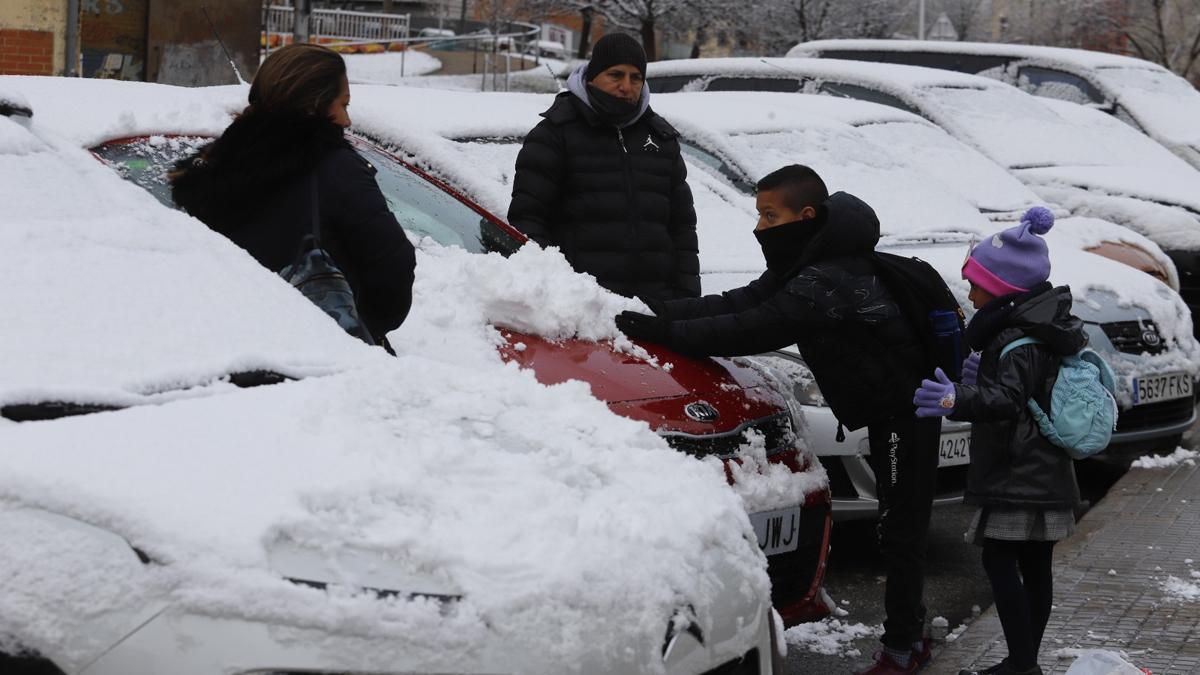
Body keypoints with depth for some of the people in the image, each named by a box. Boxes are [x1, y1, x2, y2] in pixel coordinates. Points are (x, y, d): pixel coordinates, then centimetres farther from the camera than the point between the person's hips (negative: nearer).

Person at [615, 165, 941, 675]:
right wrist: (662, 311, -13)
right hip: (887, 407, 11)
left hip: (906, 410, -11)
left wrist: (667, 332, -31)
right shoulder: (807, 265, 5)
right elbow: (741, 303, -2)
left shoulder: (828, 282, -28)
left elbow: (754, 330, -31)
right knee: (899, 527, 16)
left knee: (900, 531, -5)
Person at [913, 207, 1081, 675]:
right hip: (1047, 478, 10)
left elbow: (1005, 400, -31)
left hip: (1017, 479, -10)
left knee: (1000, 562, -8)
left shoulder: (1016, 341, -18)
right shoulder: (1046, 329, 13)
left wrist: (958, 400, -45)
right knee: (1034, 567, 12)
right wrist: (981, 380, 7)